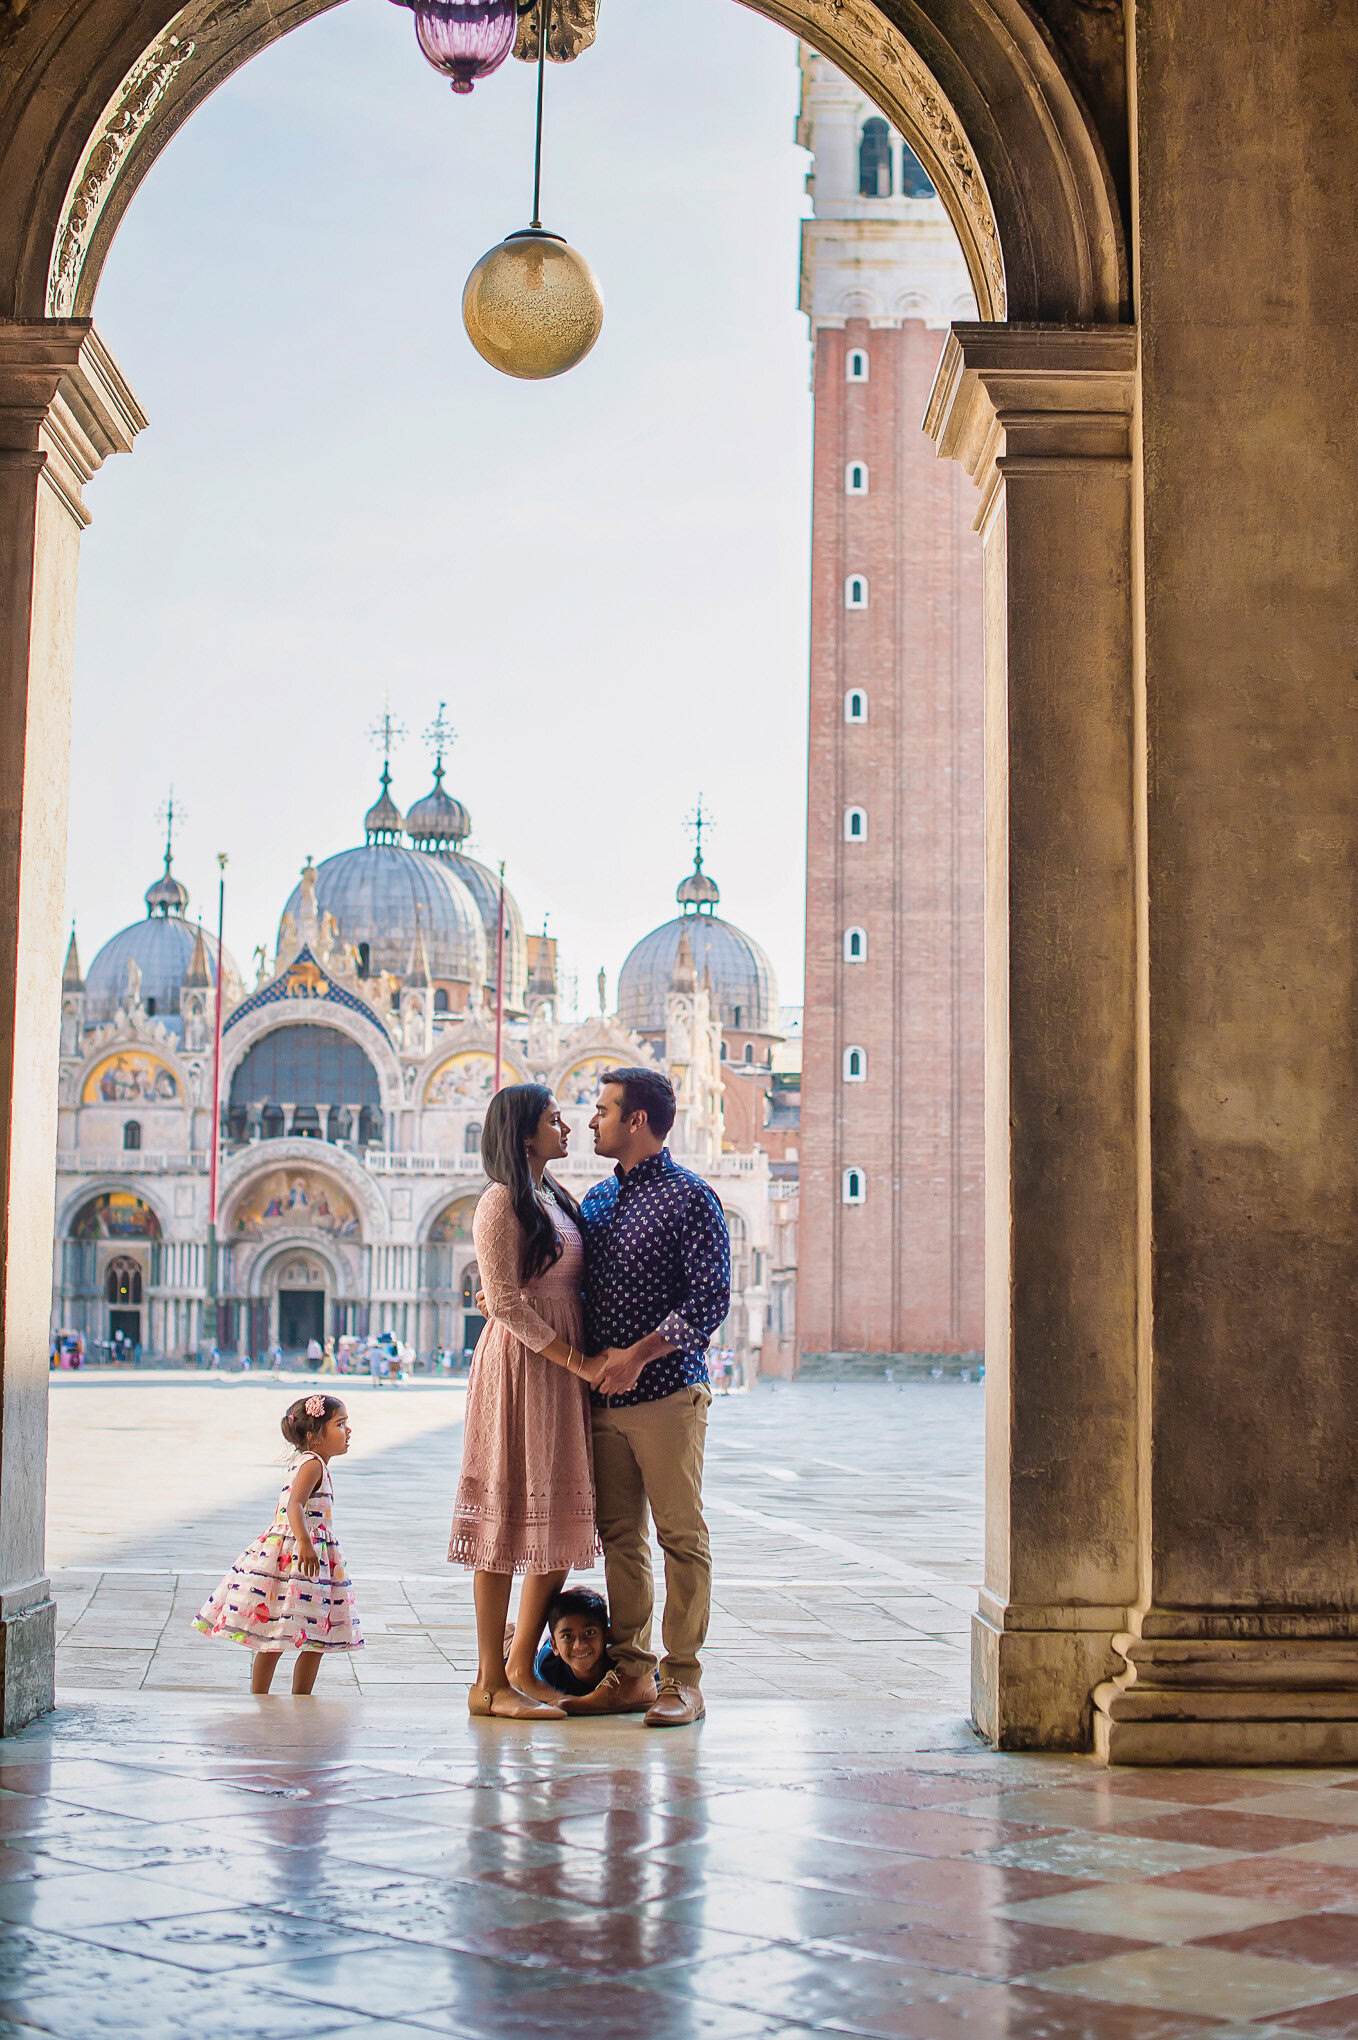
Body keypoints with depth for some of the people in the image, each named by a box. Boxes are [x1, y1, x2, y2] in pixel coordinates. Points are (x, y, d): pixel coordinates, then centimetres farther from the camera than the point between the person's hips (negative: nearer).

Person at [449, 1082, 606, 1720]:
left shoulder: (556, 1199, 16)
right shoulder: (502, 1202, -10)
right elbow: (508, 1304, -15)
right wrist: (577, 1360, -15)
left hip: (564, 1374, 8)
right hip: (520, 1366, -8)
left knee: (562, 1522, 9)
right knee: (509, 1520, -4)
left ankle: (522, 1666, 19)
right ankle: (489, 1684, 2)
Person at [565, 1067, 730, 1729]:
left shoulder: (689, 1198, -6)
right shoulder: (597, 1199, 16)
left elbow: (710, 1301, -13)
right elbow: (572, 1286, 24)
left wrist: (638, 1355, -19)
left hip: (667, 1391, -7)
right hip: (602, 1396, 7)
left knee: (681, 1536, -2)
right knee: (619, 1537, 8)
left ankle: (682, 1679, 2)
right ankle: (630, 1673, 14)